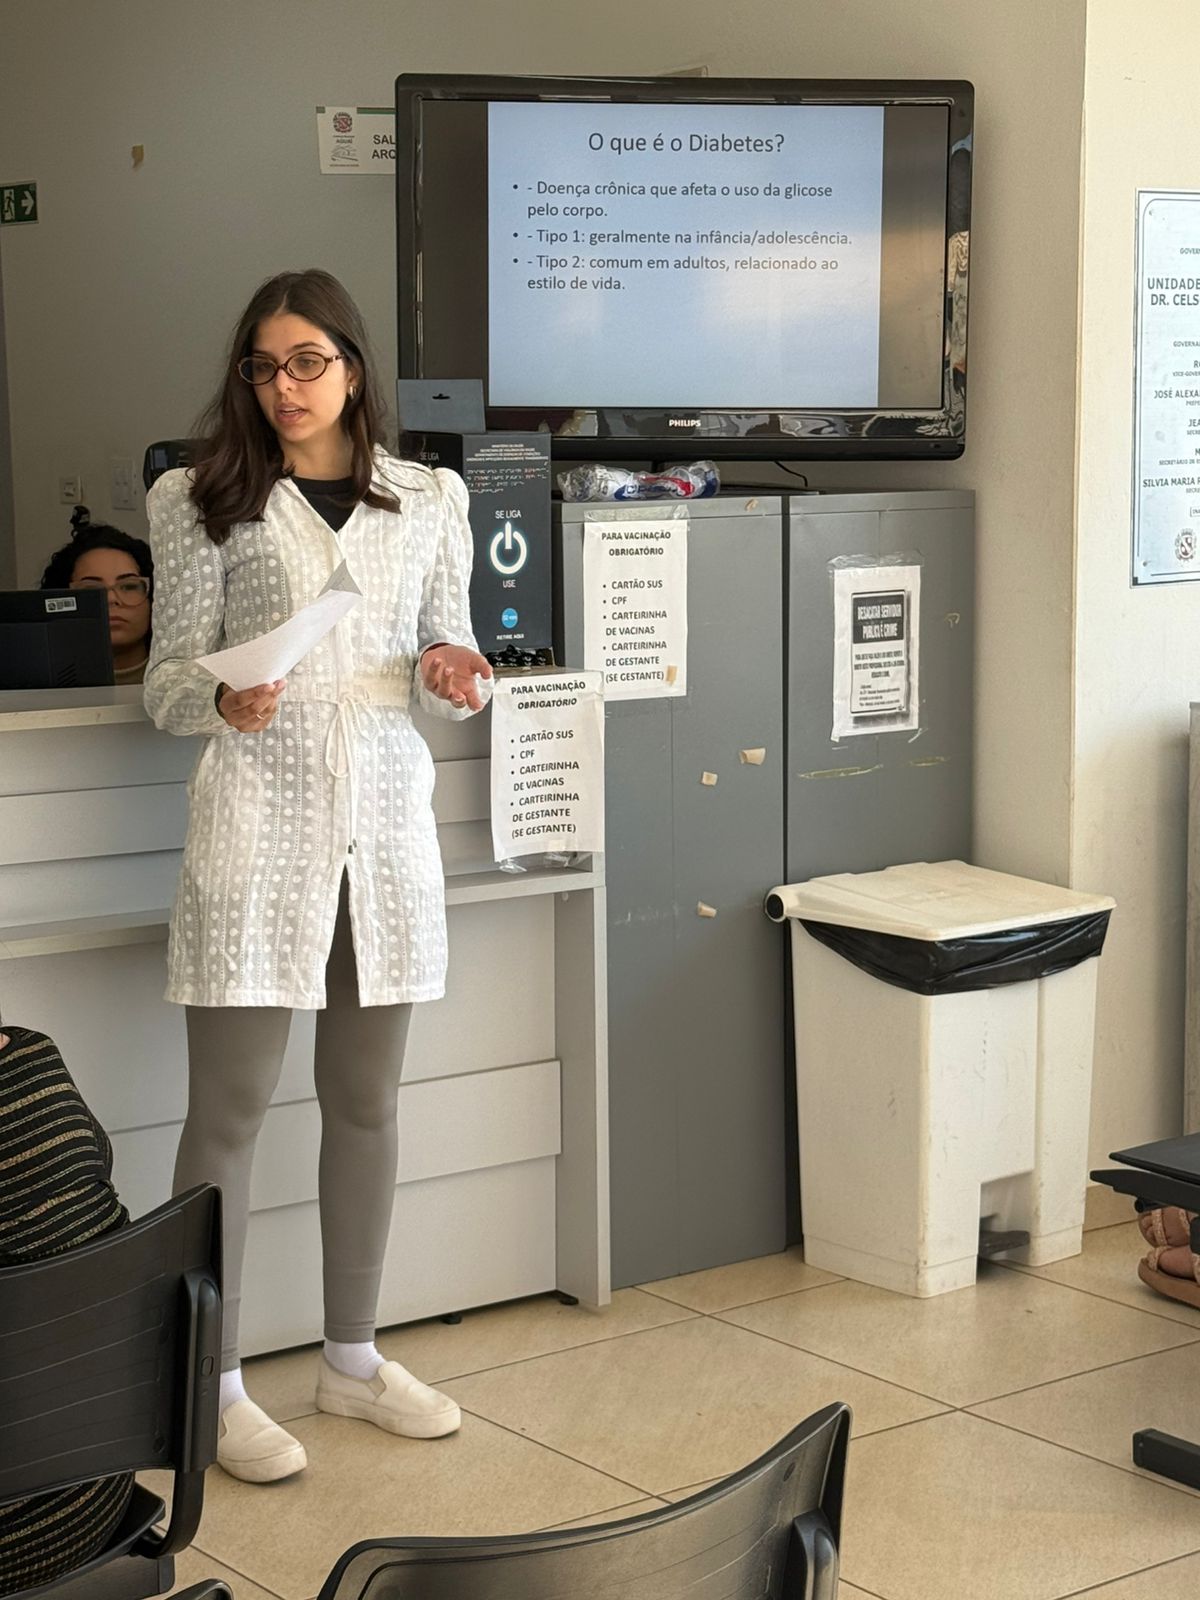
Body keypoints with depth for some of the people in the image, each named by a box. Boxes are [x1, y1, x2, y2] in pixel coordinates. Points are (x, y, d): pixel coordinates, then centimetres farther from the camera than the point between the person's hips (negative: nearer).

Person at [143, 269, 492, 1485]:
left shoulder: (428, 499, 10)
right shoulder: (203, 502, 1)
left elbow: (450, 653, 14)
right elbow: (168, 677, 0)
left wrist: (452, 675, -9)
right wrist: (222, 701, -22)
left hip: (384, 820, 4)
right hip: (255, 820, -3)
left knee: (366, 1103, 12)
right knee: (228, 1110, -1)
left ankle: (351, 1358, 26)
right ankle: (215, 1386, 9)